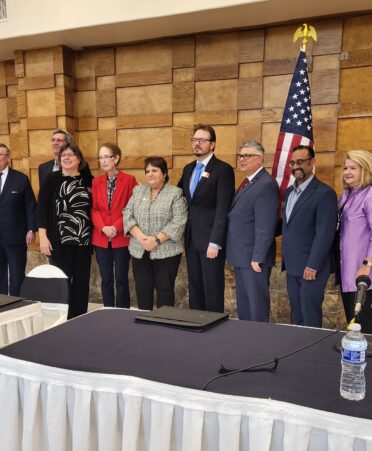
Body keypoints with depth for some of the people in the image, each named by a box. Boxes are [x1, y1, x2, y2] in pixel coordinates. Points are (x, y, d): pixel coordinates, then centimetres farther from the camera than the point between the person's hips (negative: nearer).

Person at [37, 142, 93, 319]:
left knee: (82, 282, 6)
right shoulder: (52, 179, 1)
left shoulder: (87, 179, 8)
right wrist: (43, 237, -10)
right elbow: (42, 208, -4)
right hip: (59, 240, -3)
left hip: (83, 240, 3)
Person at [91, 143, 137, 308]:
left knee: (121, 279, 2)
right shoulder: (96, 182, 8)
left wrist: (117, 227, -15)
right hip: (101, 238, 3)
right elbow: (94, 209, 5)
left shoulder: (129, 180, -3)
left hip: (121, 238, -3)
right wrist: (103, 228, -12)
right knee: (106, 279, 10)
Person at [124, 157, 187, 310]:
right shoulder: (138, 190, 10)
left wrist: (157, 239, -18)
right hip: (139, 251, 4)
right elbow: (127, 215, 4)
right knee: (142, 289, 9)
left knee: (164, 289, 4)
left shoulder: (175, 193, -3)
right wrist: (140, 236, -12)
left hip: (166, 251, -4)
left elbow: (179, 222, -11)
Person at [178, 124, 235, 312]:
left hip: (210, 240, -6)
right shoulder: (188, 169, 14)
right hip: (191, 239, 7)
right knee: (194, 287, 14)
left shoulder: (223, 170, -9)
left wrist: (215, 242, -19)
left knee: (213, 289, 3)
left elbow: (223, 209, -15)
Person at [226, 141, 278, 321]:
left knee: (257, 303, 6)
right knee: (243, 303, 19)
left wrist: (257, 257, -21)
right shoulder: (247, 182, 13)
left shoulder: (266, 185, -17)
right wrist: (235, 253, 12)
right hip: (240, 256, 9)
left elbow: (266, 226, -21)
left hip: (254, 257, -9)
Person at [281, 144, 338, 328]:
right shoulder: (288, 192, 13)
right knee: (296, 315, 15)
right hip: (292, 266, 7)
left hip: (311, 268, -7)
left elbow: (325, 234, -17)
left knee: (310, 318, 2)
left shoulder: (324, 193, -12)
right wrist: (286, 260, 11)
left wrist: (312, 266, -18)